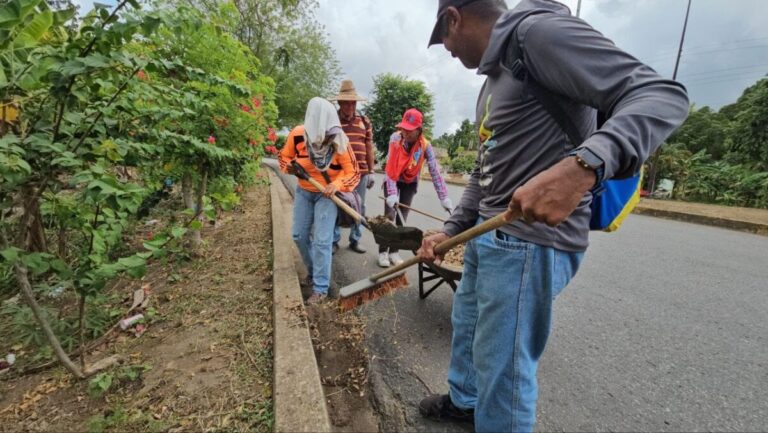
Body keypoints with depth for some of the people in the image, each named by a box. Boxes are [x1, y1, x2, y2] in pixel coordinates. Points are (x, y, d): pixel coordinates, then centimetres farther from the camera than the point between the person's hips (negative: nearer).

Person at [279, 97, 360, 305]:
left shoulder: (340, 141, -24)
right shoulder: (297, 134, -17)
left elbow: (353, 173, -16)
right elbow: (285, 156, 3)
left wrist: (336, 184, -33)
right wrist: (289, 167, -19)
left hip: (327, 194, -4)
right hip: (303, 191, 4)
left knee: (322, 241, -8)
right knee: (299, 236, 10)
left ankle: (320, 287, 4)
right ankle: (314, 271, 34)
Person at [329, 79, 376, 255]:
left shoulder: (364, 121, 10)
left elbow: (369, 148, 12)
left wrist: (371, 171, 10)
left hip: (360, 173, 3)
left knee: (359, 208, 9)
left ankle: (355, 240, 22)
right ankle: (334, 240, 18)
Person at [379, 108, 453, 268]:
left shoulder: (425, 146, -23)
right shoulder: (395, 138, -25)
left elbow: (435, 172, -26)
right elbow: (390, 167, -28)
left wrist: (444, 198, -31)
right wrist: (391, 193, -35)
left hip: (410, 183, 2)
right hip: (392, 181, -1)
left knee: (402, 218, 3)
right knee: (389, 216, -7)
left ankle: (394, 251, 15)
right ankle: (383, 252, 4)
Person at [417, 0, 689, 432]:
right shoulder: (493, 80, 18)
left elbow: (663, 94, -20)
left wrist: (583, 165, -39)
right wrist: (450, 230, 15)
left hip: (530, 242, -11)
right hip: (487, 234, 11)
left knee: (502, 368, 2)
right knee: (466, 324, 25)